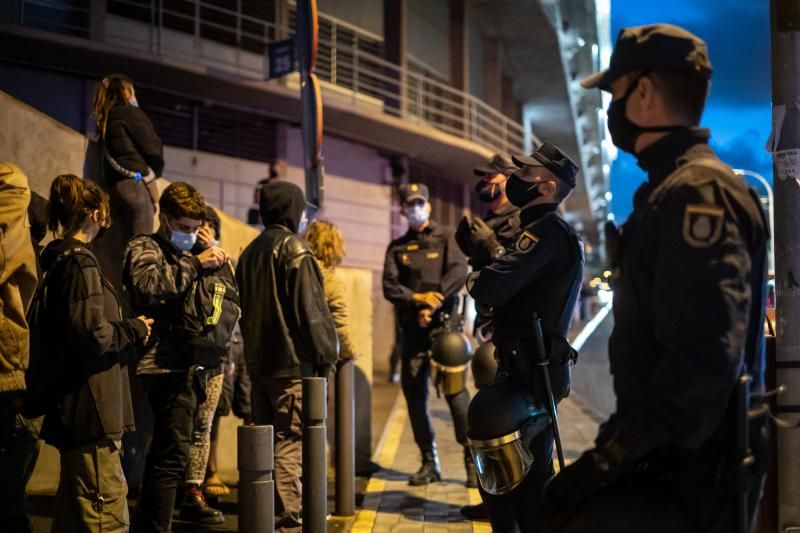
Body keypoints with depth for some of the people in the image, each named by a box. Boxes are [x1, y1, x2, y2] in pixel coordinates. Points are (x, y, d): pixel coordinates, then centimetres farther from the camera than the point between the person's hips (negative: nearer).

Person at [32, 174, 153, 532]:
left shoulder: (58, 260, 14)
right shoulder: (80, 263, -15)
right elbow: (92, 335, -22)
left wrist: (125, 329, 17)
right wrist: (133, 330, -6)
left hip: (70, 407, 10)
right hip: (91, 407, -10)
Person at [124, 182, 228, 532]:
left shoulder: (184, 254, 24)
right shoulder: (145, 248, -2)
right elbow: (147, 285, -24)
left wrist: (218, 256, 11)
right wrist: (195, 264, -22)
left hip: (188, 364, 9)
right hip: (167, 365, -9)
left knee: (163, 452, 15)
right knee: (173, 454, -11)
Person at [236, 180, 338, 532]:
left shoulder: (250, 252, 15)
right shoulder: (293, 248, -10)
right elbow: (311, 309, -15)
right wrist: (326, 355, -9)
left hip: (259, 362, 8)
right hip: (294, 363, -8)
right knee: (290, 445, -6)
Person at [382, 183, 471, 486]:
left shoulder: (445, 237, 7)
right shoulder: (396, 248, 15)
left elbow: (458, 273, -8)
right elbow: (389, 287, 2)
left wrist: (433, 303, -16)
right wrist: (418, 298, -15)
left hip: (443, 326, -4)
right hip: (411, 329, 4)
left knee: (455, 390, -11)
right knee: (414, 395, 4)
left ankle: (473, 459, -3)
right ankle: (429, 462, 14)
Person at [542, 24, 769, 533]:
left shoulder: (698, 193, -17)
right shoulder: (670, 192, 16)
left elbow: (703, 364, -26)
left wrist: (611, 458, -20)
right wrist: (621, 439, 17)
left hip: (691, 476, -9)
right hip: (662, 459, 9)